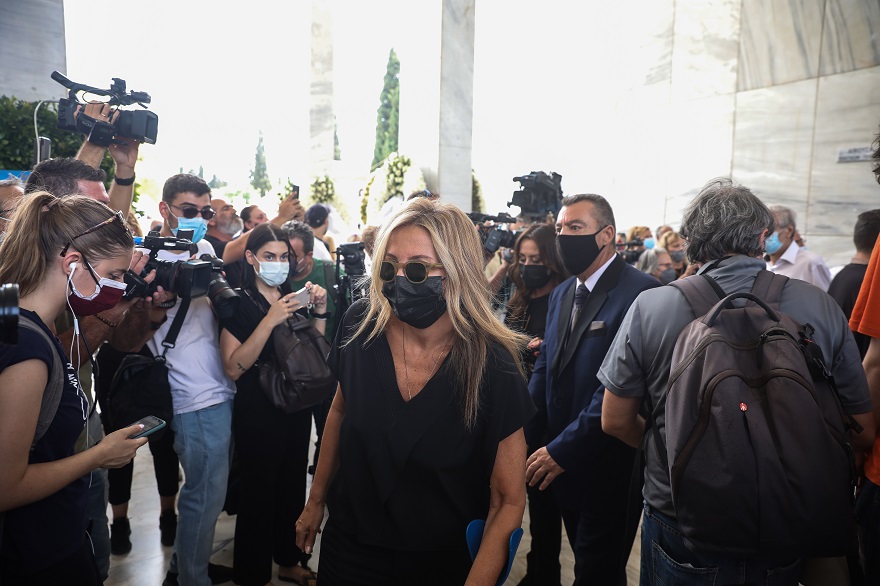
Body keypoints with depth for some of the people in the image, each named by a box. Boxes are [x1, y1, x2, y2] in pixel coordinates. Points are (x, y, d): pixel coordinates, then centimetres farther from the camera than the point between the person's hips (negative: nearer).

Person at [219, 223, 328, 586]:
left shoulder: (293, 296, 8)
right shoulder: (238, 301, -9)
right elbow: (233, 367, -20)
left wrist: (319, 310, -6)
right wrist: (270, 320, -27)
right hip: (258, 412, -5)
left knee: (293, 486, 15)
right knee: (258, 491, 4)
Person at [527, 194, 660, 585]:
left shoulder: (639, 292, -18)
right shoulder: (561, 294, 9)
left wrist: (563, 450, -23)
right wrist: (523, 435, -3)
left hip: (607, 469, -7)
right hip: (564, 464, 7)